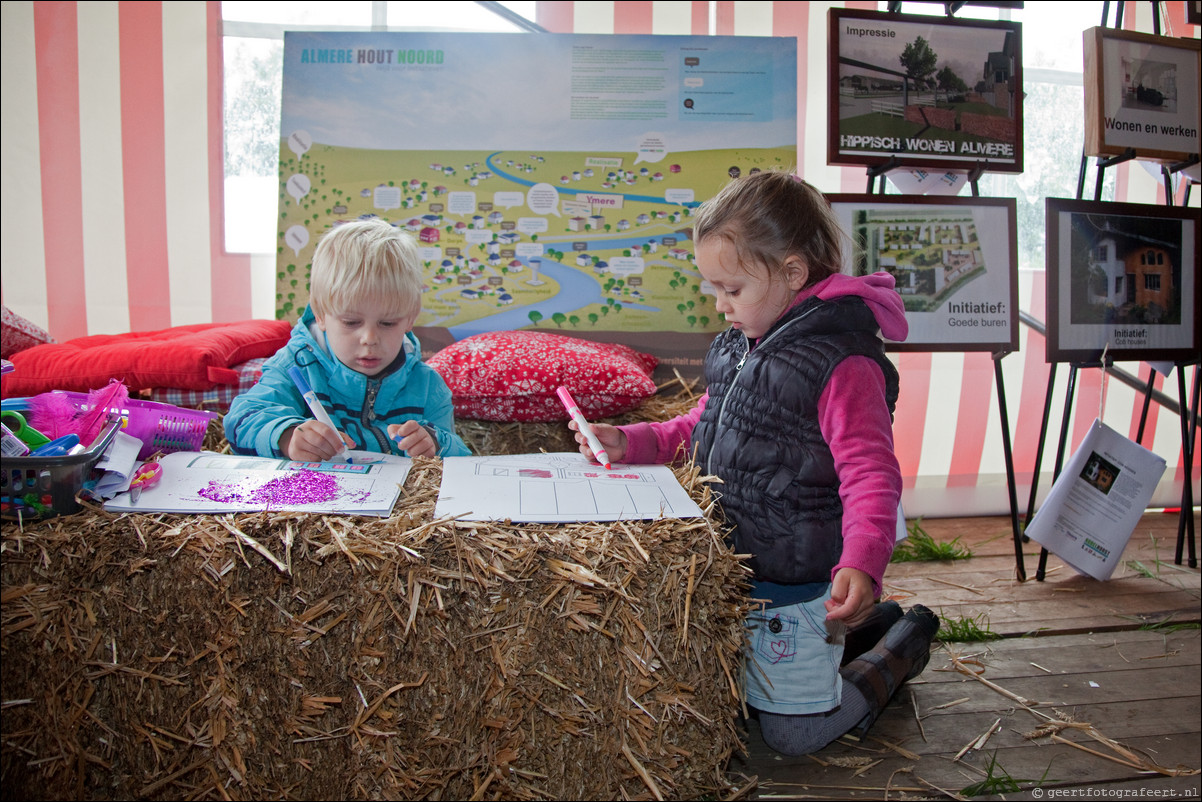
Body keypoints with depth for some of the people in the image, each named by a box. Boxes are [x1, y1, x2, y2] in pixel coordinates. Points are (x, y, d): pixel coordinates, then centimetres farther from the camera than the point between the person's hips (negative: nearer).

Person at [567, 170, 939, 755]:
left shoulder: (843, 363, -23)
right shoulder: (736, 348, 4)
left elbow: (871, 476, -27)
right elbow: (700, 428, 17)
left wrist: (861, 562, -44)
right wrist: (629, 443, 3)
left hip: (795, 589, -8)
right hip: (732, 574, 9)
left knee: (793, 735, 6)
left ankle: (902, 644, 26)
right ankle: (861, 629, 35)